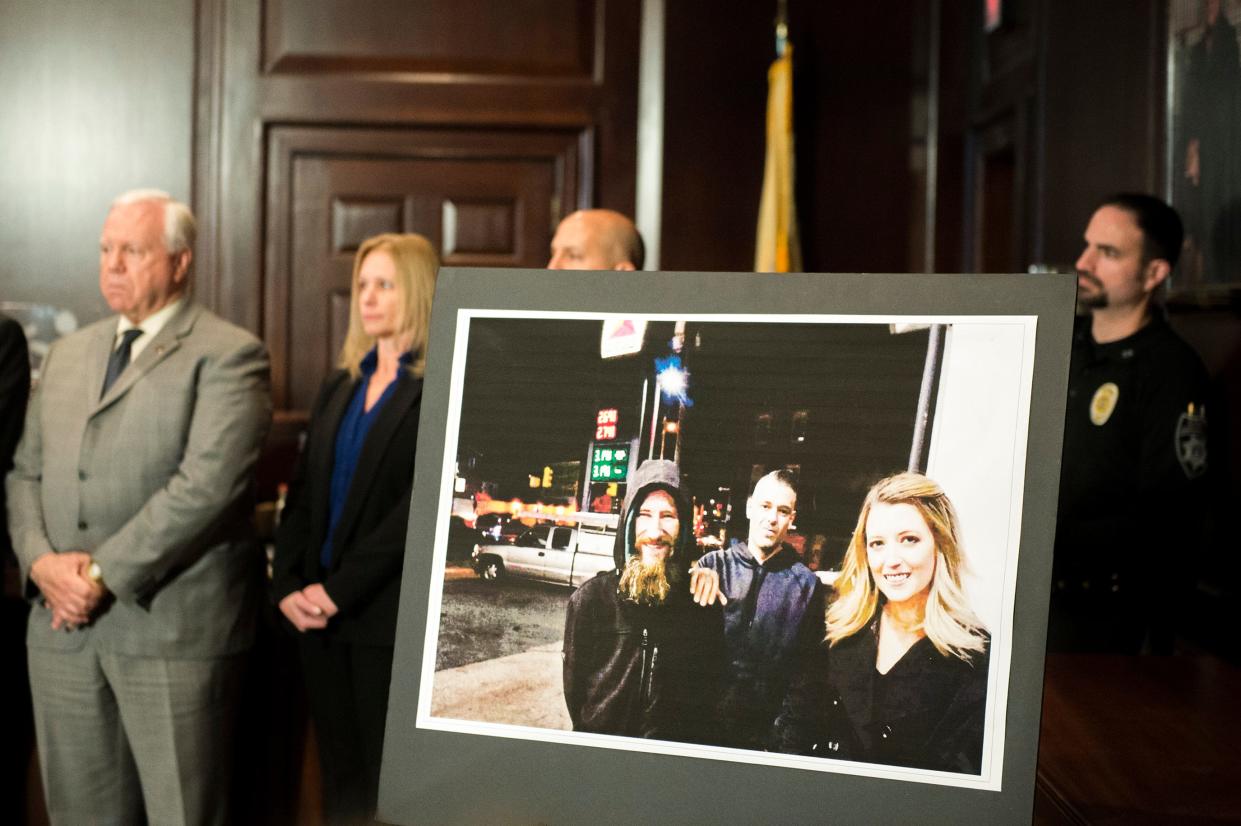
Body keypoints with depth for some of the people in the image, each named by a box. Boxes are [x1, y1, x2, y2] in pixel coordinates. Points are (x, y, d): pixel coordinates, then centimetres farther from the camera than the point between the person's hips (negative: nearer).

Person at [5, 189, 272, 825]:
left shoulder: (227, 355, -5)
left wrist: (105, 573, -15)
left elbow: (207, 483, -16)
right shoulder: (66, 355, 18)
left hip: (172, 626, -6)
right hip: (63, 626, 6)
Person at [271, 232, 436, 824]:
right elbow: (303, 492, 13)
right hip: (319, 617, 6)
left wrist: (339, 589, -15)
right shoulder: (340, 386, 15)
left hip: (390, 617, -6)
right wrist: (287, 585, -1)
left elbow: (424, 502, -14)